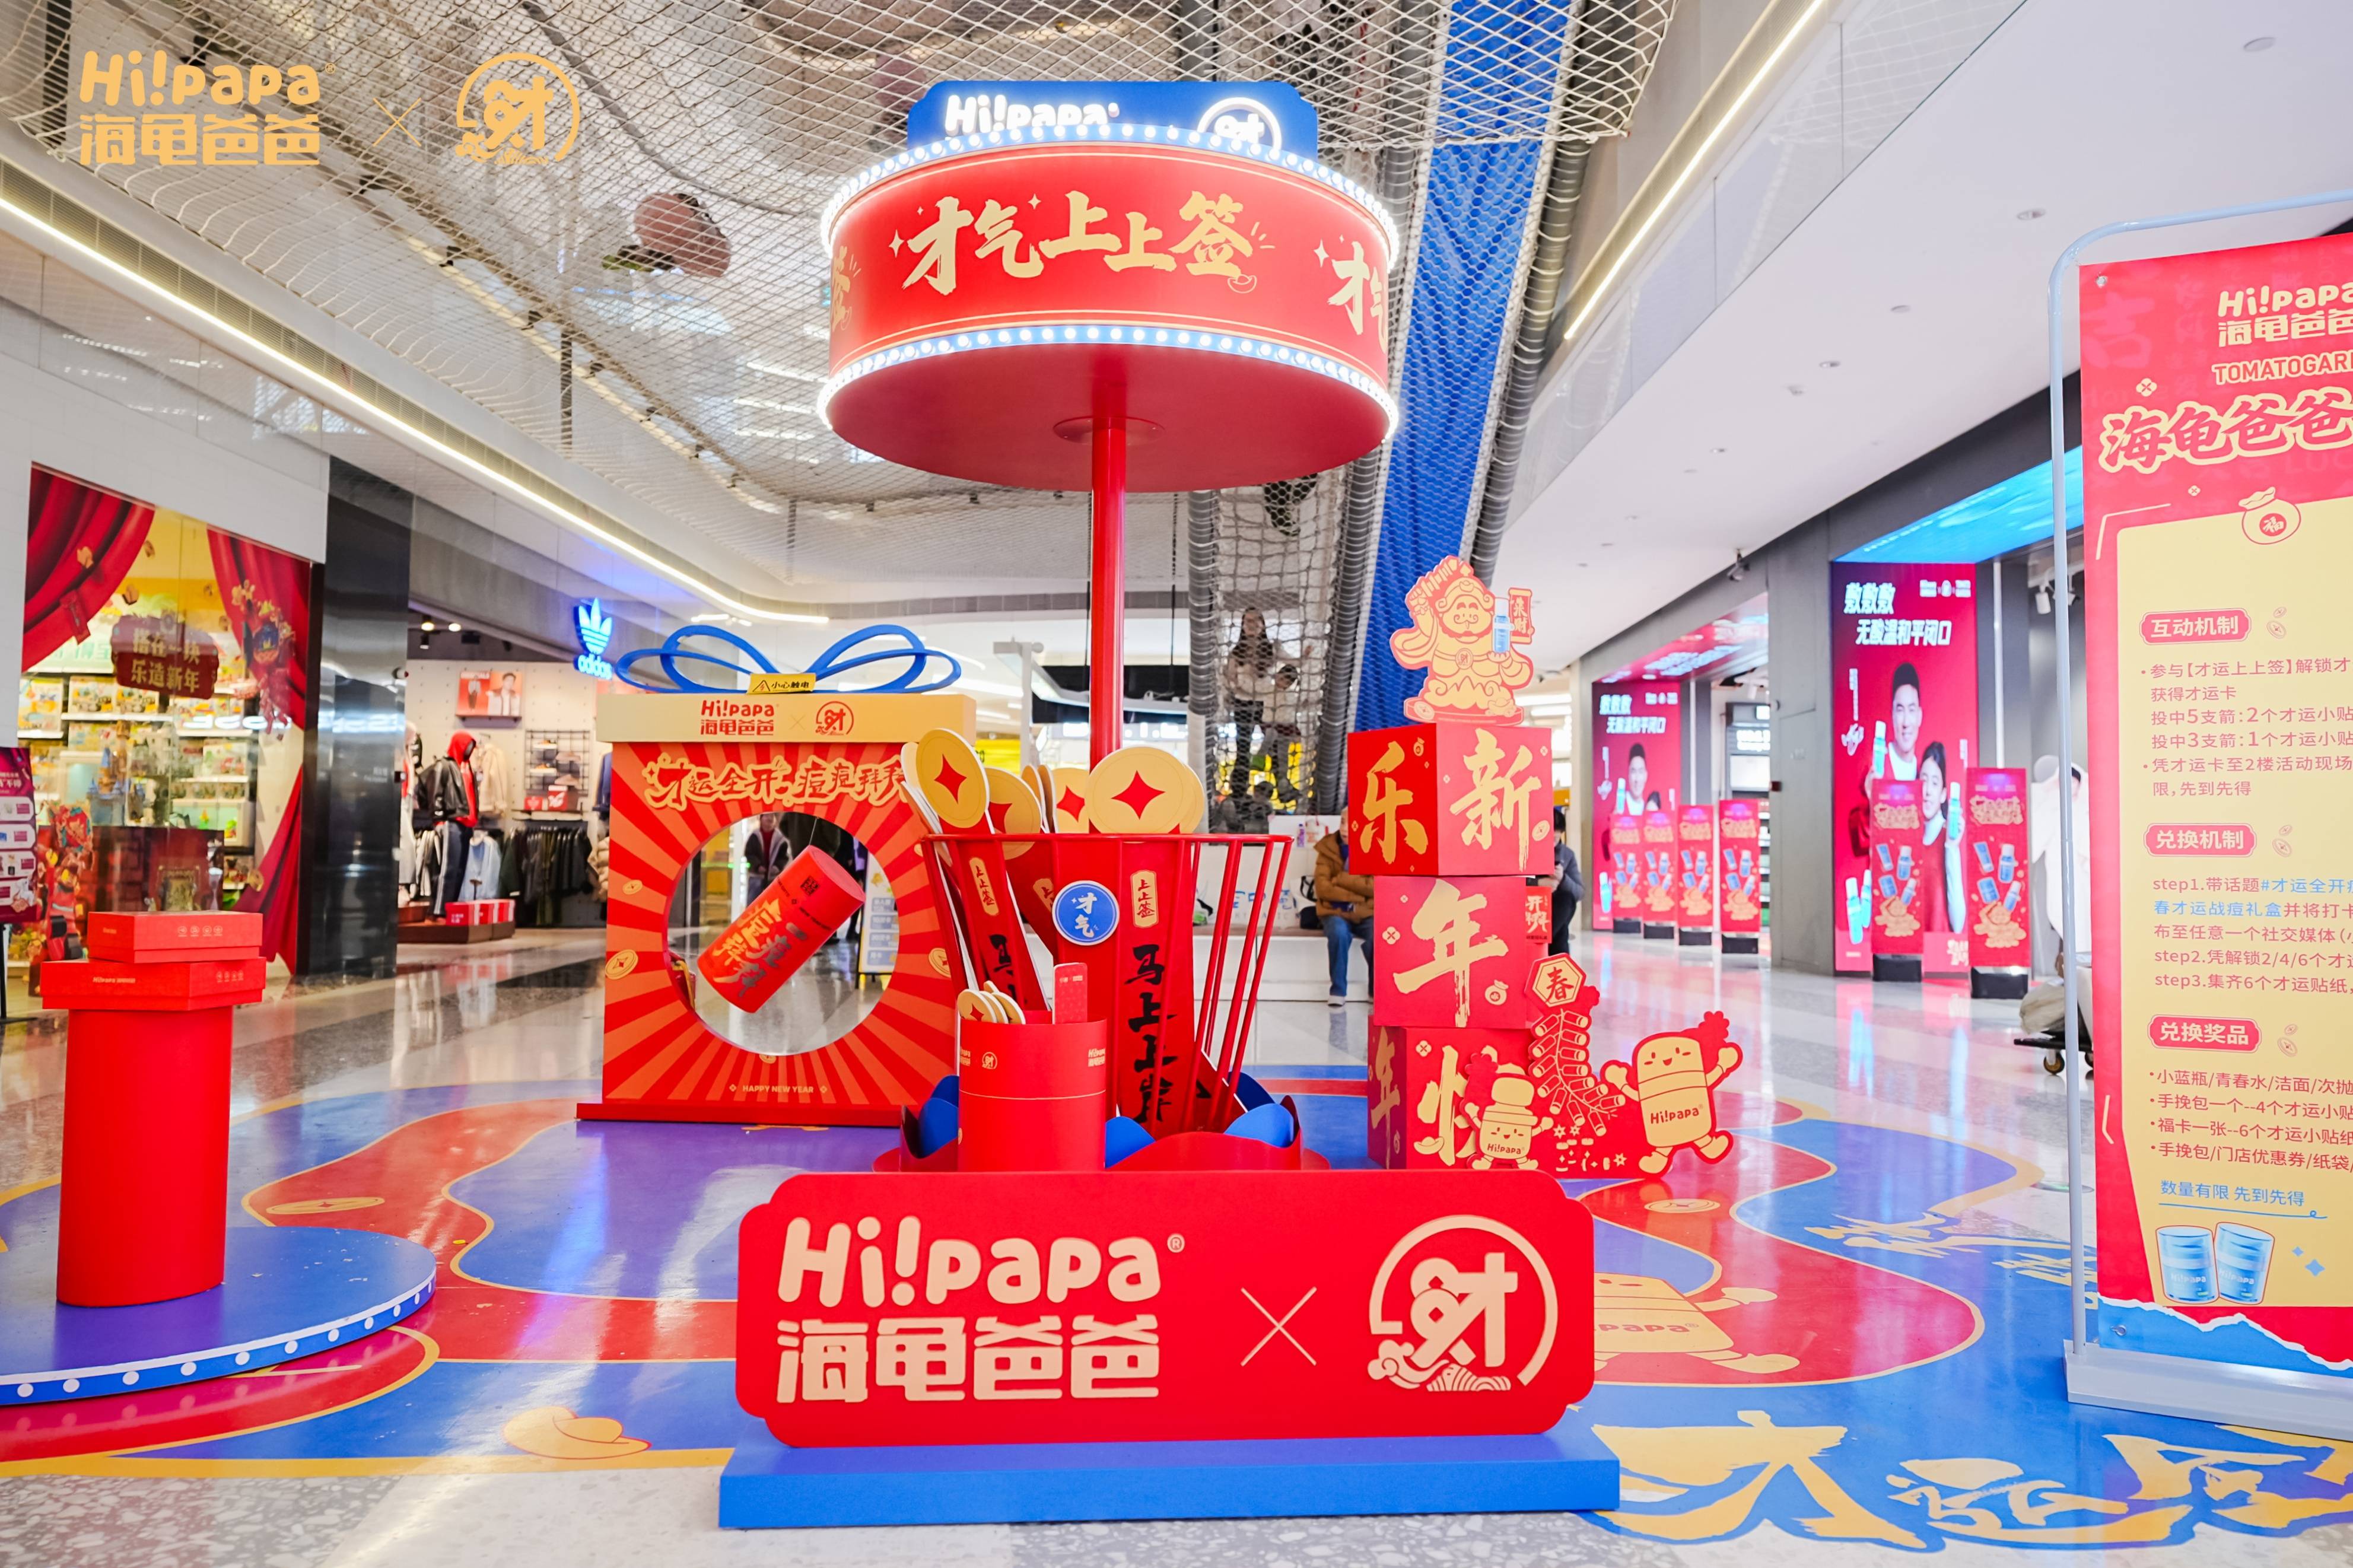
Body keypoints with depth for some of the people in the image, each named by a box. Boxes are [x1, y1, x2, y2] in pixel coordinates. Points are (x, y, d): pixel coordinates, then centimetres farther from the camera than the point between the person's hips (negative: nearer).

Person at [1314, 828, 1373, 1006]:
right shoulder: (1328, 848, 0)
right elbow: (1322, 888, -9)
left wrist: (1341, 879, -15)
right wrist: (1357, 895, -15)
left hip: (1367, 914, 0)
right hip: (1336, 912, 0)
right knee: (1338, 931, -34)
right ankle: (1338, 991, -20)